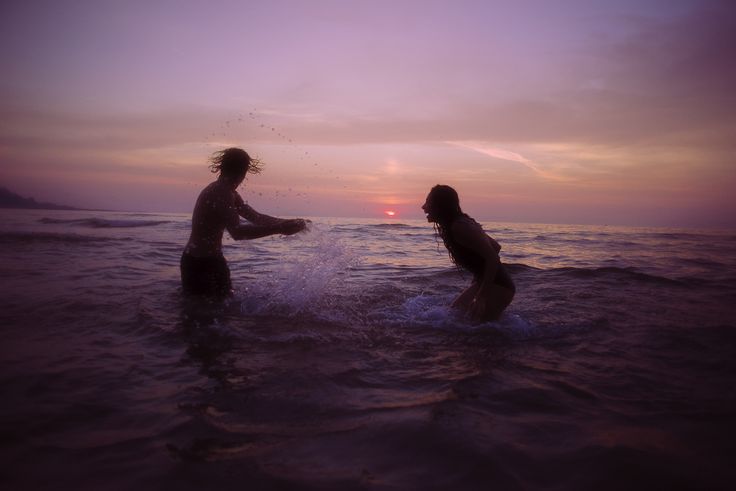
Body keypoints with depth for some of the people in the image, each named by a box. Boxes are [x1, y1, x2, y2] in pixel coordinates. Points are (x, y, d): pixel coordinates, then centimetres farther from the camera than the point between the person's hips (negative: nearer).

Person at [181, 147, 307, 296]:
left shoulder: (227, 193, 11)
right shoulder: (221, 193, -22)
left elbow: (255, 217, 13)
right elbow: (237, 232, -35)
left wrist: (288, 223, 2)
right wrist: (279, 228, -37)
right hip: (204, 264, -10)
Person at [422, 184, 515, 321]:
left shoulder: (460, 227, -21)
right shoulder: (460, 223, 9)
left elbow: (493, 258, -25)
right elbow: (495, 246, 15)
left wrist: (481, 296, -24)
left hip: (497, 288, -10)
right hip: (485, 283, 10)